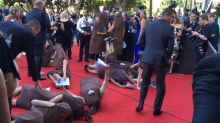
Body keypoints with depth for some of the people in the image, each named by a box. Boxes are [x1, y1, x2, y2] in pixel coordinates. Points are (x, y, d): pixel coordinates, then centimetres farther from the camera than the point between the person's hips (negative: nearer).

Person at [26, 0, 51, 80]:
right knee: (39, 57, -2)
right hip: (39, 39, -7)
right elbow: (48, 26, -13)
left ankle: (30, 72, 30)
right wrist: (44, 26, 10)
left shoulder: (28, 13, 5)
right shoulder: (41, 13, -15)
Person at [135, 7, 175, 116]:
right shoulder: (170, 28, -10)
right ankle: (156, 110, 18)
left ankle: (140, 105, 22)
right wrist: (167, 57, 8)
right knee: (160, 85, 11)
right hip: (161, 58, -4)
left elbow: (141, 41, 8)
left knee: (145, 82, 20)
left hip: (147, 57, 4)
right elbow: (170, 47, -11)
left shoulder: (149, 25, 4)